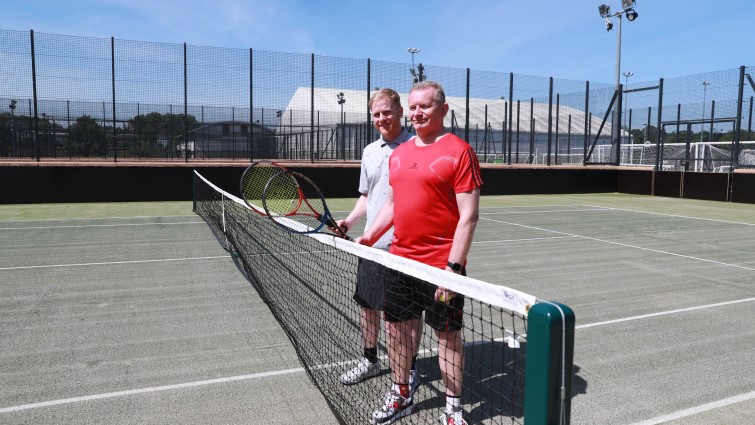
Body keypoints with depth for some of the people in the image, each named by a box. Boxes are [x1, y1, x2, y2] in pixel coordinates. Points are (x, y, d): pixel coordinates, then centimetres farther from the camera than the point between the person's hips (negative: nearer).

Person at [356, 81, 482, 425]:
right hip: (400, 260, 7)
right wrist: (370, 235, 6)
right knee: (396, 326, 15)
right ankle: (401, 395, 35)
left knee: (447, 334, 6)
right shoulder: (398, 154, 11)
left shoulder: (459, 151, -10)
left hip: (441, 264, -6)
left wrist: (453, 266, -18)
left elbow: (469, 215, -14)